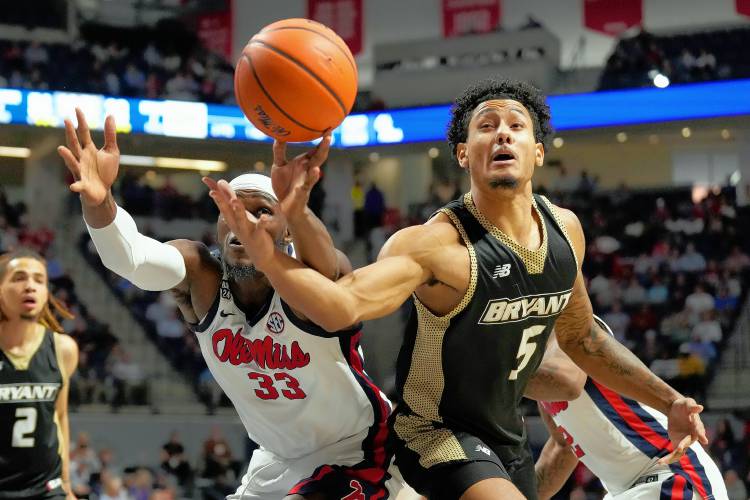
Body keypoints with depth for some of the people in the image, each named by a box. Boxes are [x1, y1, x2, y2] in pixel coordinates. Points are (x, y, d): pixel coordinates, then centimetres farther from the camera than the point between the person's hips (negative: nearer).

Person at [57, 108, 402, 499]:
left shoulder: (311, 275, -24)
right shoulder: (201, 275, -15)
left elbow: (323, 277, -50)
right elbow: (129, 255, -35)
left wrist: (299, 214, -72)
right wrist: (97, 202, -58)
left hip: (358, 451, -5)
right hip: (279, 459, 5)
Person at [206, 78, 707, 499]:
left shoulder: (565, 229, -4)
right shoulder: (436, 245, -26)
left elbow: (580, 336, 13)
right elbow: (343, 305, -42)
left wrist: (669, 400, 11)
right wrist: (265, 254, -60)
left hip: (508, 436, 8)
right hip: (436, 435, -7)